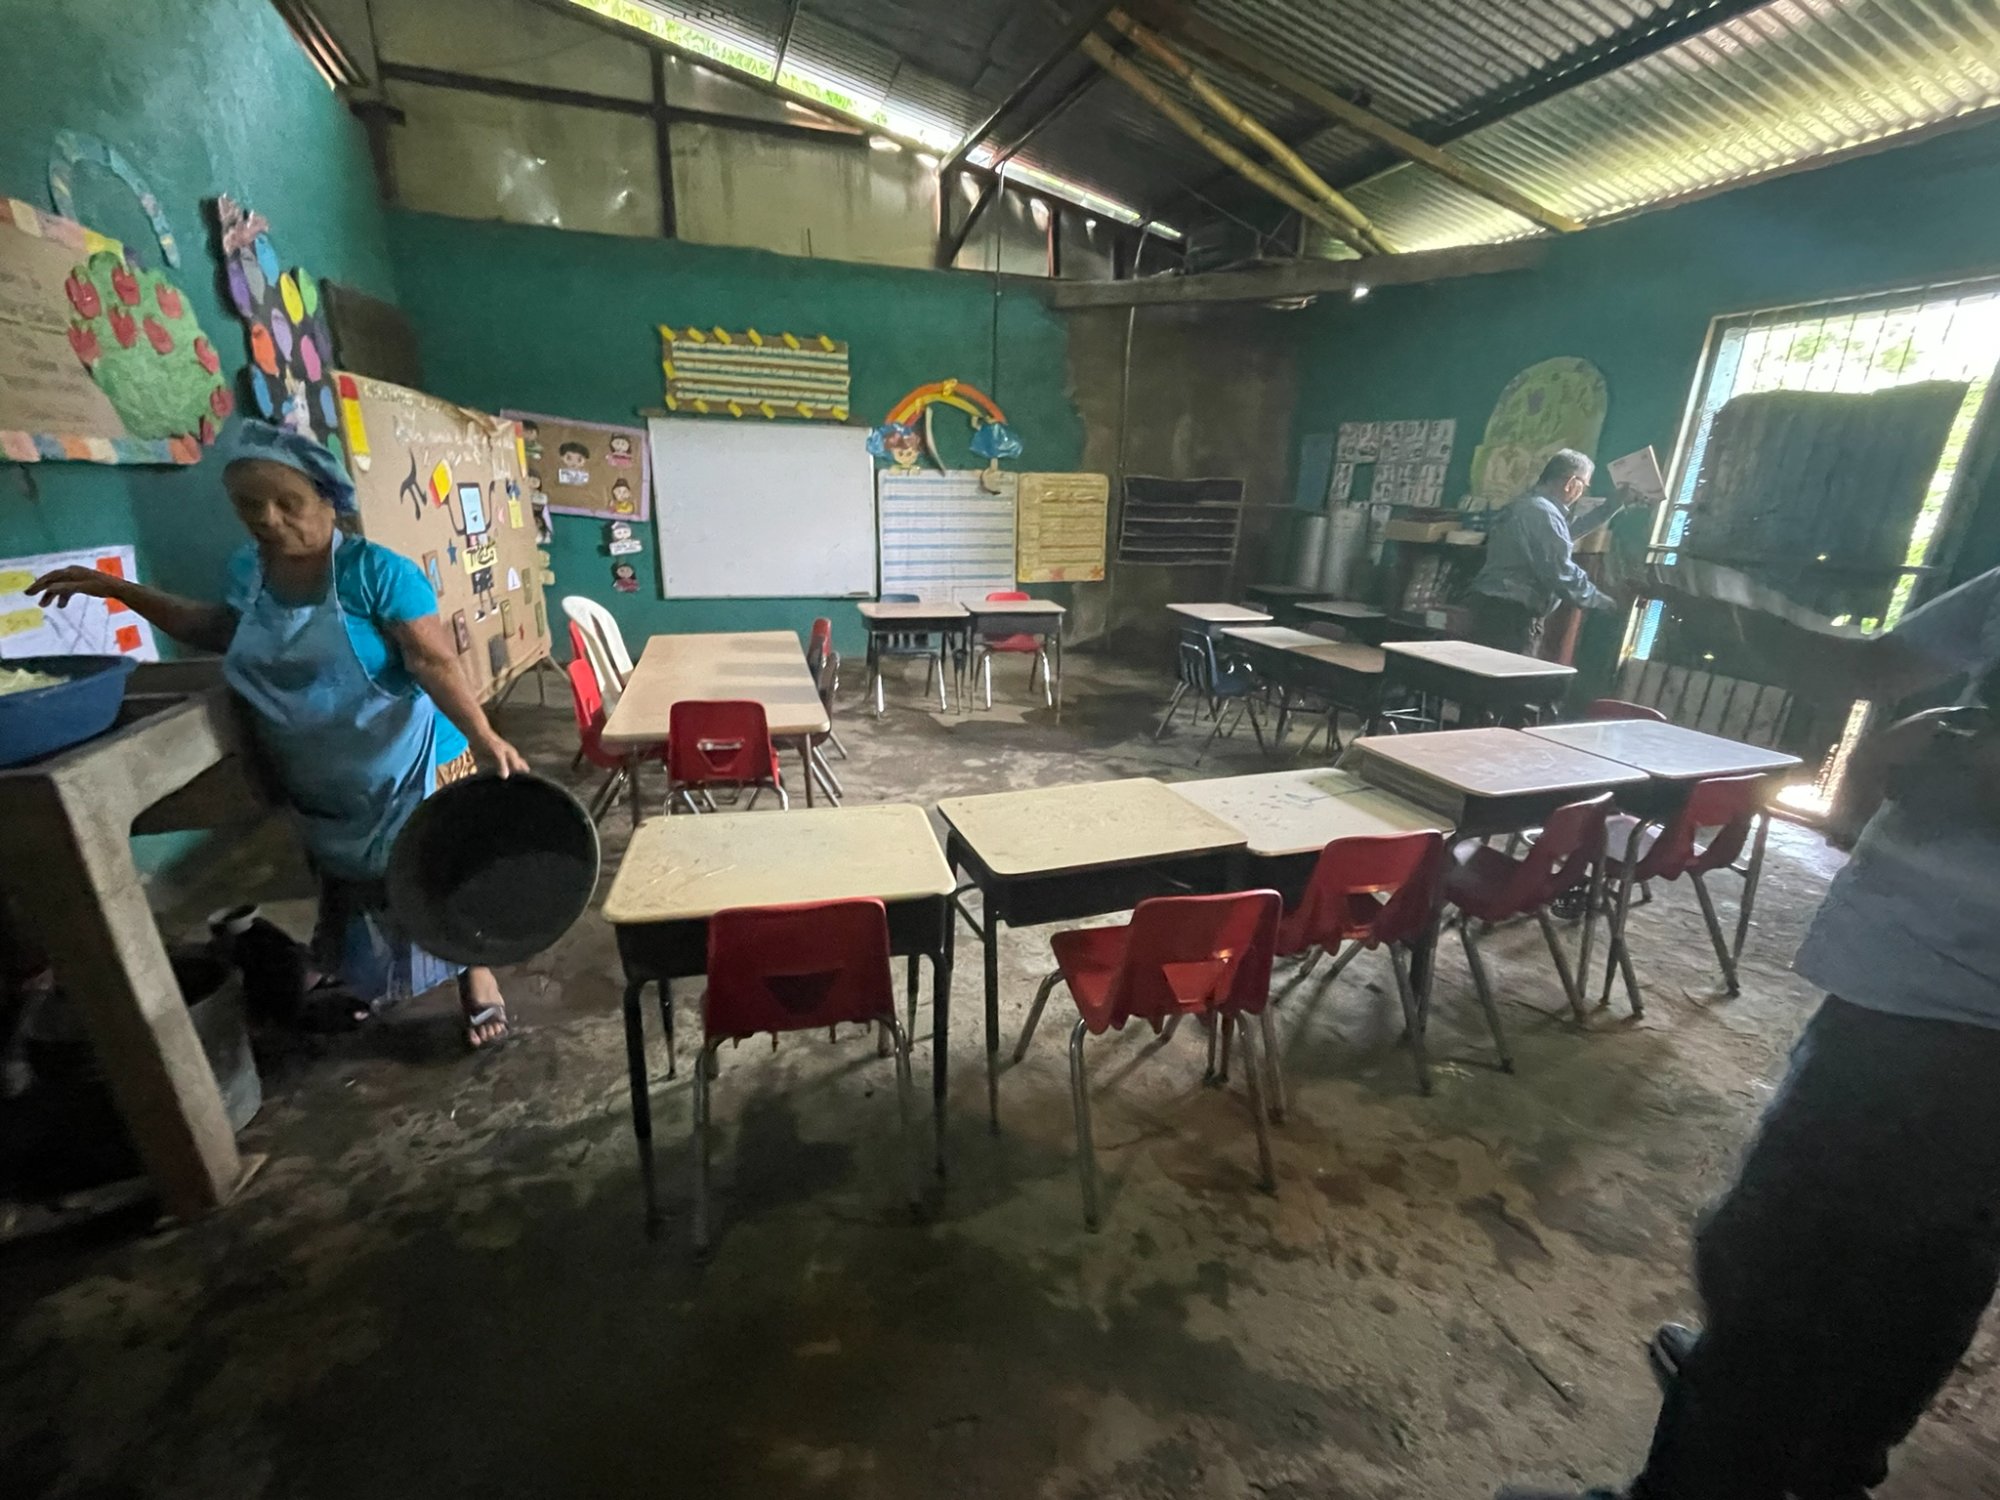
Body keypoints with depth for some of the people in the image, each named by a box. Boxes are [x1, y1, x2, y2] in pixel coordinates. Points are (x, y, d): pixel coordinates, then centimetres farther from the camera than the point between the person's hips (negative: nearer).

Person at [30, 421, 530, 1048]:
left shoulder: (376, 572, -21)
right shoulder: (248, 570, 0)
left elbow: (434, 663, -28)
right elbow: (222, 632, 20)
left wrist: (482, 737, -40)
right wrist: (120, 590, 11)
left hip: (407, 767, -7)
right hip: (321, 782, 7)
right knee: (352, 883, 23)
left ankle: (477, 976, 30)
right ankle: (369, 984, 46)